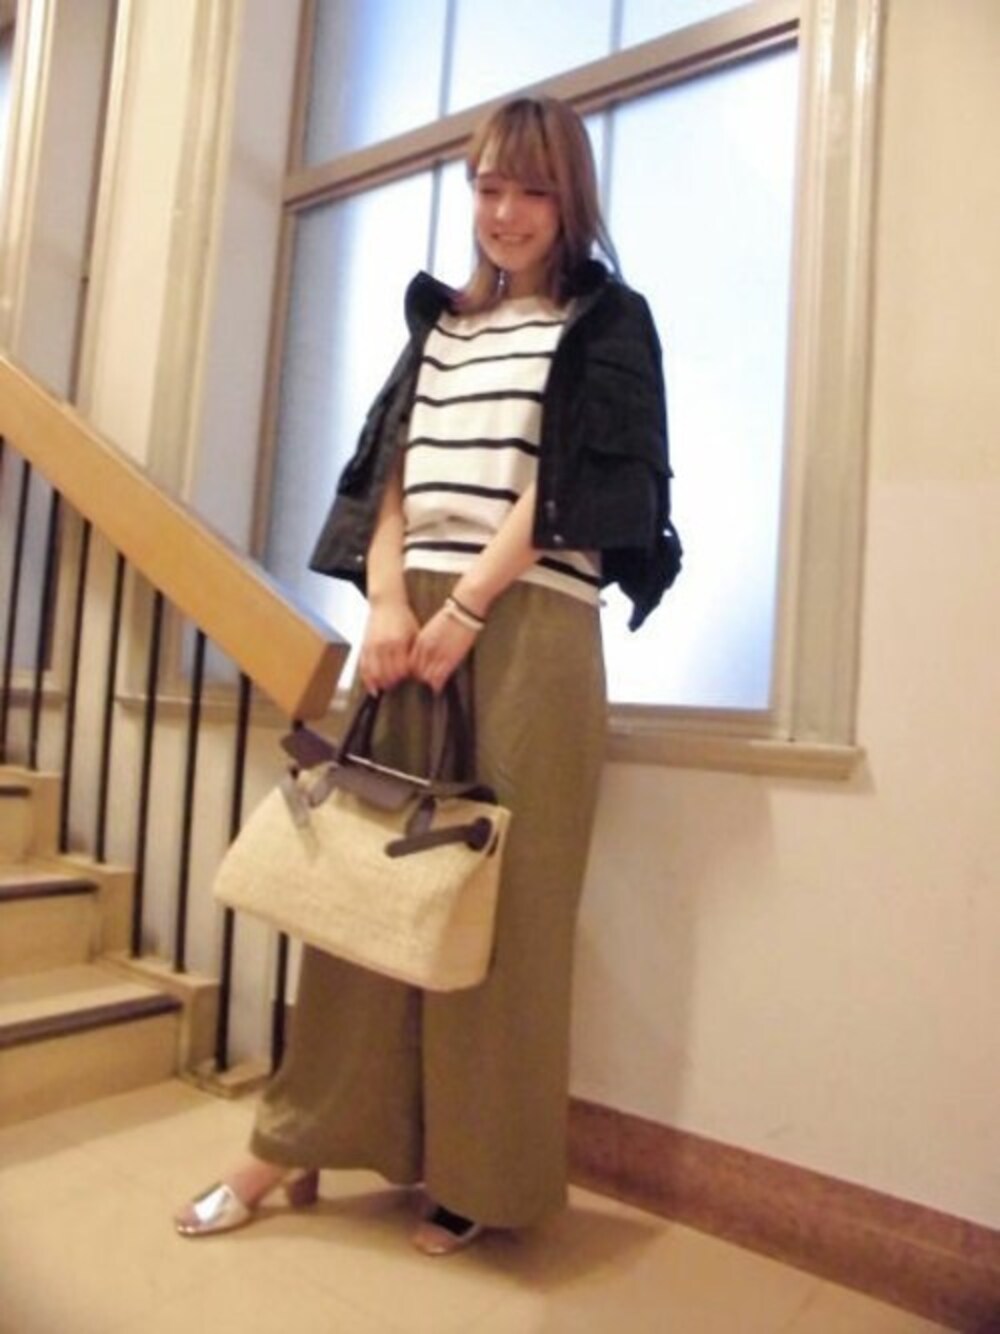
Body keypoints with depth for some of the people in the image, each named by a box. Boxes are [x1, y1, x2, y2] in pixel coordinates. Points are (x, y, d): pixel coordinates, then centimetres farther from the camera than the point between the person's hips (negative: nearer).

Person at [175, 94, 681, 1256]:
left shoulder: (607, 323, 8)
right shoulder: (439, 322, 21)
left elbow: (564, 488, -5)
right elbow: (392, 470, 11)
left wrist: (463, 612, -13)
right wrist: (387, 605, -5)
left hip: (527, 629, -4)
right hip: (413, 616, 5)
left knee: (498, 894, -2)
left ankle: (478, 1174, 14)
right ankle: (298, 1139, 19)